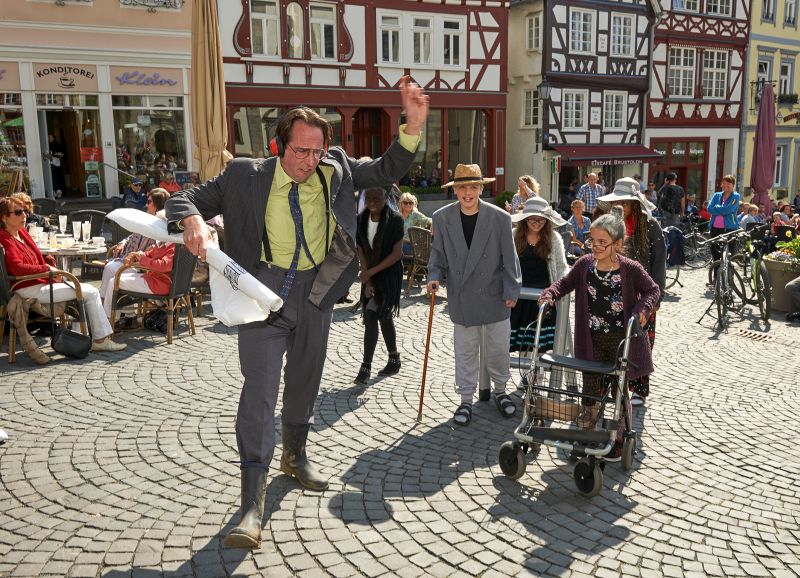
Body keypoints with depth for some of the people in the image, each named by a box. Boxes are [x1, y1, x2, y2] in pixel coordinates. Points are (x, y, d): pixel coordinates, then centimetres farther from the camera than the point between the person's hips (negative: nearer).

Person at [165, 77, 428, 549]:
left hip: (315, 296, 4)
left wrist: (414, 125, -12)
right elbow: (186, 199, -3)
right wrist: (192, 220, -28)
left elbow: (386, 172, 2)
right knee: (260, 391, -9)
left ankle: (296, 456, 44)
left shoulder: (335, 171, 0)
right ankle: (253, 502, -3)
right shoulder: (246, 176, -8)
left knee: (305, 383, 18)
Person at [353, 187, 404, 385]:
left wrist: (371, 272, -17)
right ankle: (394, 360, 30)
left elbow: (396, 254, -14)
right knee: (383, 317, 14)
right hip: (370, 275, 6)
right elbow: (361, 252, 1)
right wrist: (367, 281, -7)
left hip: (389, 274, -6)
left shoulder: (395, 220, -11)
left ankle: (366, 367, -11)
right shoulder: (361, 220, 3)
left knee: (371, 316, -16)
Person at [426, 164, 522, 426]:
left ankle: (500, 390, 35)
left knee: (498, 348, 12)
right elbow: (438, 253, 7)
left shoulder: (500, 218, -9)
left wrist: (512, 291, -4)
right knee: (465, 351, 9)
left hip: (494, 296, 0)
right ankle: (466, 400, 23)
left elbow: (509, 257, -4)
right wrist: (435, 276, -10)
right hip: (462, 299, 1)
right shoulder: (442, 218, -4)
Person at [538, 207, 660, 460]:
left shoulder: (631, 269, -14)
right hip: (592, 339, 3)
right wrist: (550, 293, -10)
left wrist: (643, 308, -20)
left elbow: (653, 290, -1)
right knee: (590, 389, 9)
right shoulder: (585, 264, -5)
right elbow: (565, 283, 9)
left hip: (621, 340, -2)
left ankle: (618, 439, 26)